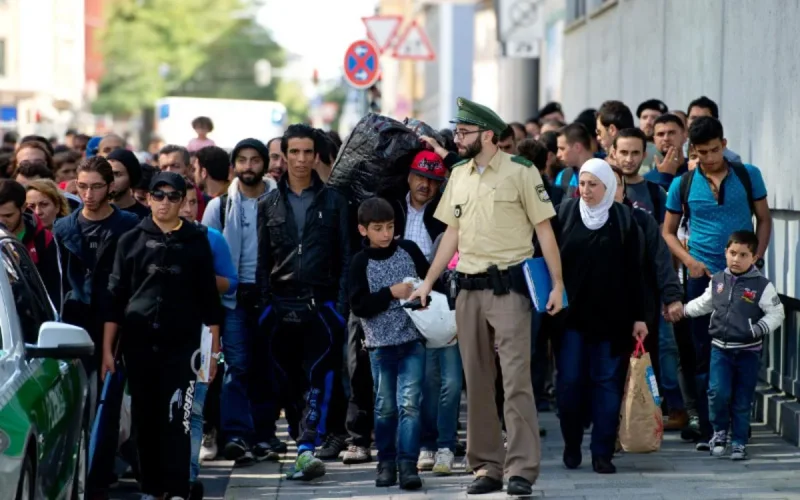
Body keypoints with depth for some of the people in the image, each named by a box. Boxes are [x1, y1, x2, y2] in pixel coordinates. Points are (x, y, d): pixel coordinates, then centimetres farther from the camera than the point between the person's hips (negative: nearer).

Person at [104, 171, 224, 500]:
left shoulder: (196, 242, 6)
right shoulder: (131, 241, 7)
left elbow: (209, 299, 8)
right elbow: (115, 296, 7)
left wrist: (213, 350, 3)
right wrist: (107, 348, 2)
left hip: (182, 345, -2)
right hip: (139, 344, 2)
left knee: (176, 420, -9)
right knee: (145, 420, 5)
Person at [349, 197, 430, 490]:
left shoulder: (409, 250, 2)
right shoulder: (361, 263, -1)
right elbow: (358, 306, -8)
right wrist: (391, 293, -15)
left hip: (412, 342, 0)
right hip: (380, 344, 0)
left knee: (409, 403, -8)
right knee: (385, 407, 8)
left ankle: (408, 463, -9)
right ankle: (386, 462, 19)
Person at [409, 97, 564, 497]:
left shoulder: (520, 171, -6)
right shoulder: (458, 175, 12)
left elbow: (544, 229, -6)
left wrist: (558, 284, -11)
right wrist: (428, 282, 14)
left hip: (508, 286, -6)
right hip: (469, 288, 6)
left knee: (516, 380, -10)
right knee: (477, 383, 9)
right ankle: (486, 467, 15)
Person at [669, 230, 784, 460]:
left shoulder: (762, 286, -8)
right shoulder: (717, 280, 5)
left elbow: (776, 314, -6)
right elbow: (705, 303, 23)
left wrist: (758, 330, -20)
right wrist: (683, 310, 17)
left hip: (748, 352, -2)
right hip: (720, 348, 2)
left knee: (742, 401, 4)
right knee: (718, 392, -12)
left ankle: (739, 442, 17)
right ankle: (719, 432, 12)